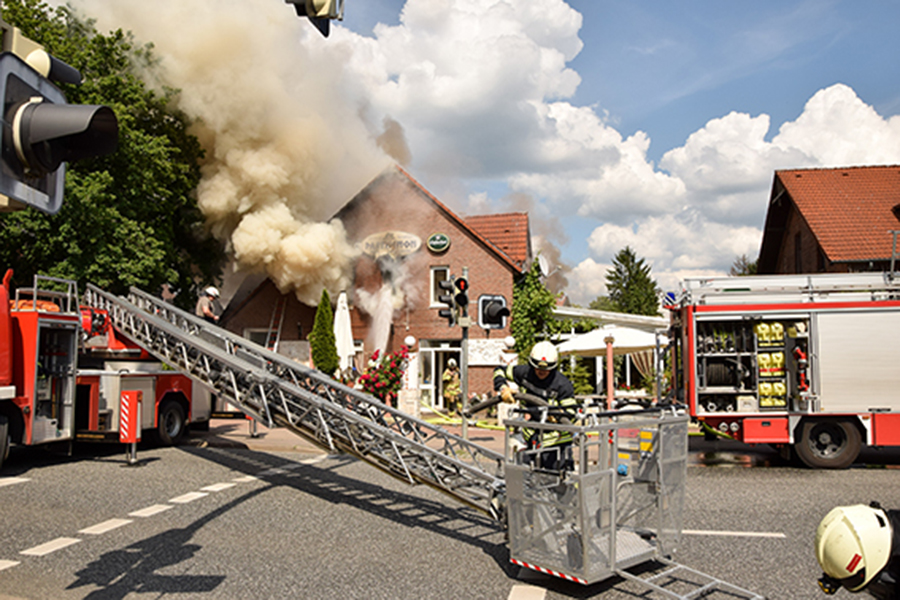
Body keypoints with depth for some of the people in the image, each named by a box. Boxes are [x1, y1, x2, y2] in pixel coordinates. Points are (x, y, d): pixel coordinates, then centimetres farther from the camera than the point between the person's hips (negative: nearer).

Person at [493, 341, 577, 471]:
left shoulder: (562, 384, -17)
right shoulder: (525, 372, -4)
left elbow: (571, 414, -18)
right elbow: (500, 371, 9)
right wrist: (503, 388, -9)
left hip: (555, 437, -5)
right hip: (532, 435, 5)